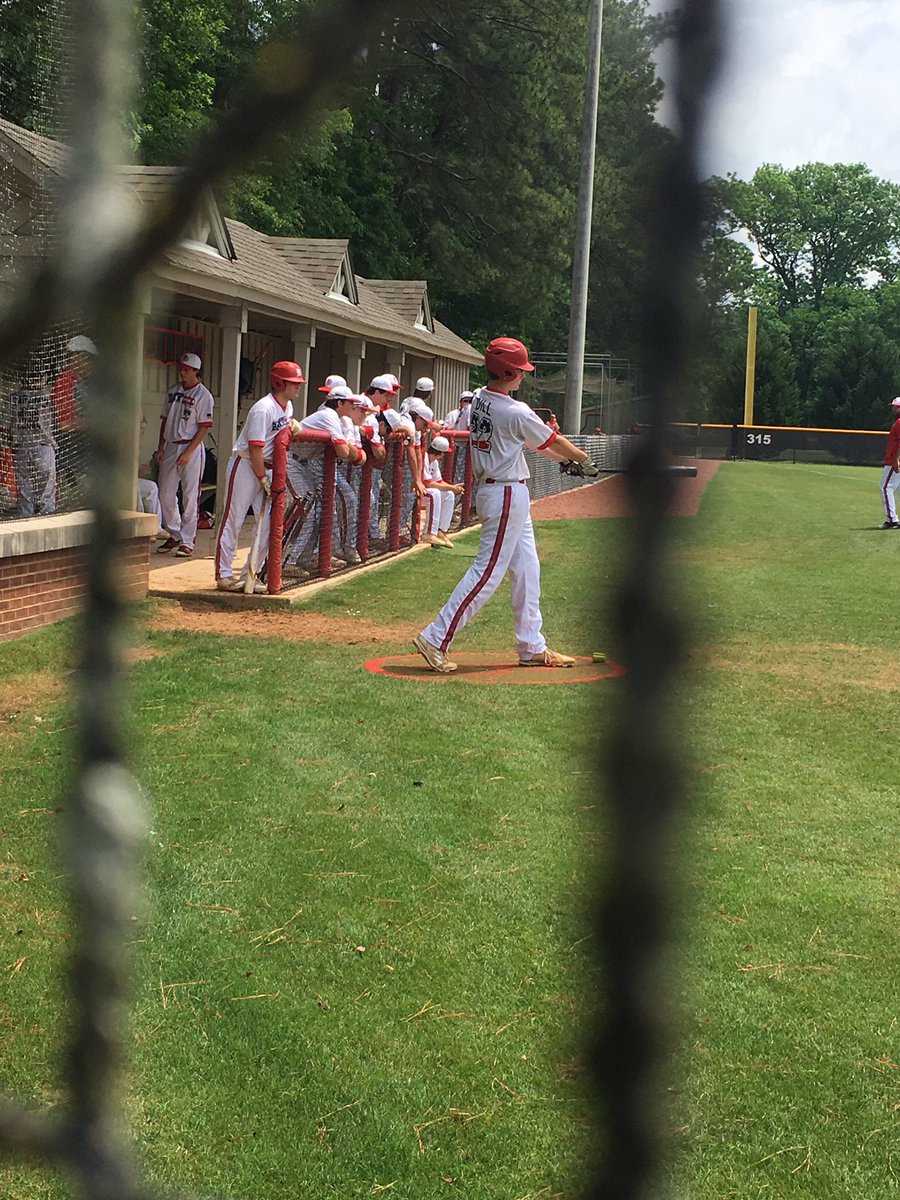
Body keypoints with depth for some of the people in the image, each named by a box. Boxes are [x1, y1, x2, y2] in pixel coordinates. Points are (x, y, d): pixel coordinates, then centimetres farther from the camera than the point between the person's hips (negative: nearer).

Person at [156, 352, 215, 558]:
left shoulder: (203, 395, -8)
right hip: (171, 446, 7)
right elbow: (165, 419, 17)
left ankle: (187, 541, 2)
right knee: (165, 493, 6)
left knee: (190, 496, -4)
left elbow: (204, 428, -11)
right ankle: (175, 535, 20)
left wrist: (188, 452, -16)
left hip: (191, 447, -6)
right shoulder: (173, 391, 12)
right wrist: (161, 447, 8)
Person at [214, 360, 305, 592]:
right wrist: (263, 479, -18)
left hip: (268, 468, 9)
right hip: (245, 466, -9)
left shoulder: (288, 405, 7)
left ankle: (251, 575, 11)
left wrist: (294, 423, 4)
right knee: (233, 520, -3)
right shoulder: (264, 409, -19)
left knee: (269, 523, 4)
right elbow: (255, 448, -21)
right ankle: (224, 575, 2)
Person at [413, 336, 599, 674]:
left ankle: (532, 647, 22)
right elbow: (555, 442, -6)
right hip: (508, 496, -10)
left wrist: (562, 457, 19)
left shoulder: (478, 399, 4)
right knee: (487, 572, -6)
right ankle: (436, 639, -5)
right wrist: (584, 459, 12)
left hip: (487, 487, 10)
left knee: (526, 571, 15)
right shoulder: (516, 413, -22)